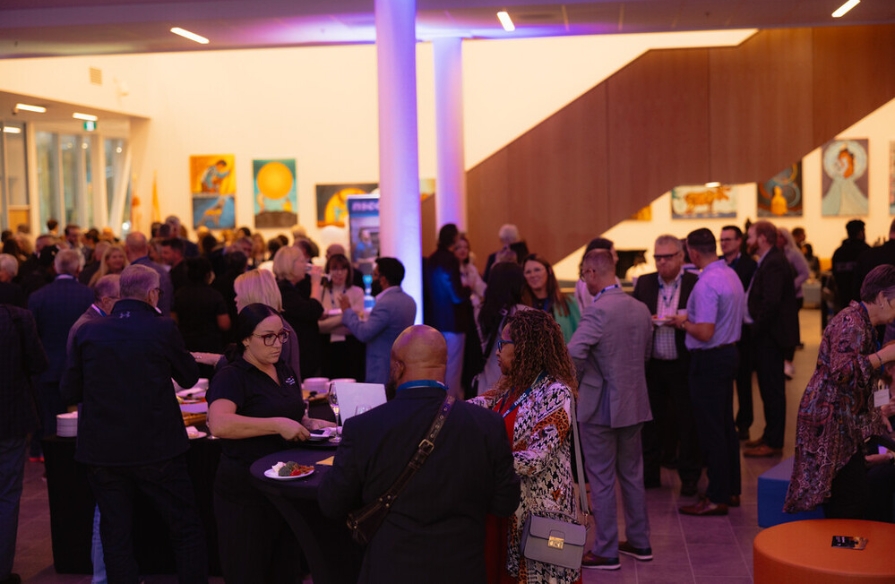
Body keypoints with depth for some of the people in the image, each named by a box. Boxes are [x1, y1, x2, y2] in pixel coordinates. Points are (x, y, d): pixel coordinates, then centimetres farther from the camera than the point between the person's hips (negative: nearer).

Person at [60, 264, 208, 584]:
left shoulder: (87, 332, -3)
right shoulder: (163, 329, -10)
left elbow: (69, 392, 4)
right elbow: (189, 377, 4)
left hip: (102, 450, 3)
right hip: (157, 449, -2)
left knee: (116, 534, 12)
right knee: (186, 530, 11)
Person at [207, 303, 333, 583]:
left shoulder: (286, 372, 9)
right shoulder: (231, 377, -14)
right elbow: (219, 424, -32)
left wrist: (310, 423, 2)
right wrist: (277, 425, -31)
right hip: (245, 492, -7)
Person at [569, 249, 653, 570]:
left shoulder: (598, 310, -20)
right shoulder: (641, 309, 4)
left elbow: (573, 354, -29)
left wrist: (574, 385, -11)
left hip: (600, 406, -7)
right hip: (635, 403, 7)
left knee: (601, 480, 4)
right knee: (632, 474, 19)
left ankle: (606, 551, 11)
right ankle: (639, 542, 28)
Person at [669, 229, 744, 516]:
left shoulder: (706, 284, -22)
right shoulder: (732, 275, 8)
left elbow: (705, 332, -26)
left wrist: (683, 322, -8)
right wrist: (690, 319, 17)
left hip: (709, 360, -10)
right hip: (729, 352, 10)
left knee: (710, 430, -2)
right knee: (726, 425, 17)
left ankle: (717, 498, 4)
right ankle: (731, 489, 26)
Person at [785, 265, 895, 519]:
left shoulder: (864, 324, 17)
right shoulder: (851, 323, -15)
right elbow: (842, 371, -28)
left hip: (843, 424, 10)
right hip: (831, 422, -10)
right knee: (849, 508, -11)